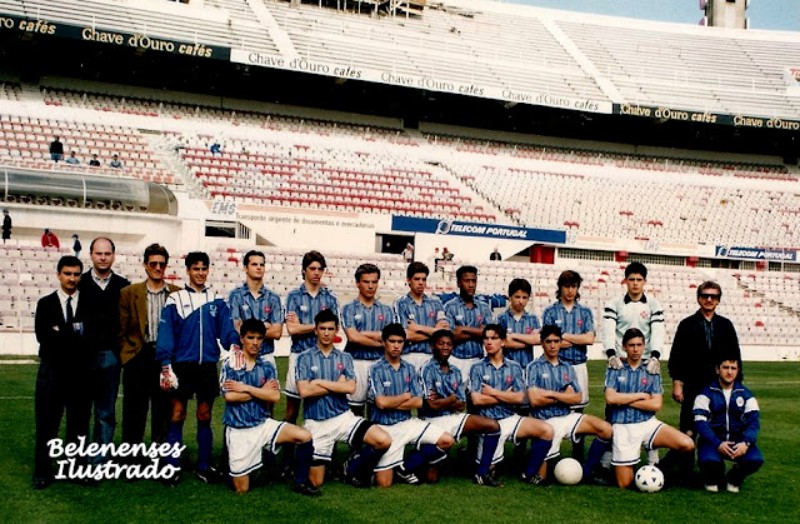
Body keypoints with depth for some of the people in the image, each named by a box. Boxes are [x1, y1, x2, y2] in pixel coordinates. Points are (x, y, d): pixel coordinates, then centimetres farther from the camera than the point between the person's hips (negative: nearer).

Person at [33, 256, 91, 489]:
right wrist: (76, 338, -15)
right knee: (47, 424, 4)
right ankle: (43, 472, 12)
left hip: (80, 374, 0)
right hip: (52, 373, 0)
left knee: (79, 424, 7)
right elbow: (43, 336, -10)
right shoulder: (45, 303, 5)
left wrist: (61, 334, -14)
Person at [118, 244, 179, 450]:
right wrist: (126, 356, -4)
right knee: (134, 412, 5)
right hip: (137, 359, 0)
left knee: (164, 412, 6)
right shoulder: (129, 293, 5)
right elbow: (121, 331, 4)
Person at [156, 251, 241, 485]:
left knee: (205, 416, 9)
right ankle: (173, 467, 5)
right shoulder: (175, 299, -1)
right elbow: (166, 333, -5)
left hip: (208, 365, 3)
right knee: (178, 415, -2)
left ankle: (204, 467, 17)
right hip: (182, 365, -2)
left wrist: (233, 343, -20)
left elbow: (226, 325, 0)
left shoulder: (217, 300, 7)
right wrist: (165, 365, -12)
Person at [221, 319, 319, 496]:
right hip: (238, 430, -3)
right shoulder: (230, 364, -6)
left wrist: (245, 388, -16)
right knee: (242, 490, 2)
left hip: (264, 424, 3)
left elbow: (275, 396, -10)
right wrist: (262, 391, -11)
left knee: (304, 437, -19)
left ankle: (301, 482, 0)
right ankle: (237, 471, 37)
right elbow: (229, 396, -18)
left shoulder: (267, 366, 2)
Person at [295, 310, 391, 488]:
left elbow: (350, 388, -9)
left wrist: (320, 382, -11)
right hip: (316, 423, -2)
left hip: (343, 417, 2)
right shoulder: (304, 358, -1)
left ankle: (352, 468, 7)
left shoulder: (345, 358, 6)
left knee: (384, 440, -19)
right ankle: (316, 464, 35)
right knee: (315, 483, -2)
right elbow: (304, 391, -15)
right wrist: (337, 385, -9)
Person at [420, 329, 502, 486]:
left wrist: (442, 401, -12)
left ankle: (482, 473, -9)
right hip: (436, 420, -6)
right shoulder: (427, 370, -7)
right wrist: (453, 399, 1)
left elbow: (461, 405, 5)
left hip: (455, 417, 6)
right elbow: (432, 405, -14)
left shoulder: (455, 371, 13)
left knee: (493, 426, -11)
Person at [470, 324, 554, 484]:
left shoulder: (514, 367, 6)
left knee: (547, 430, -18)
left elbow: (519, 398, -4)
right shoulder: (477, 368, 0)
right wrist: (506, 395, -5)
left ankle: (530, 473, -3)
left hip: (510, 419, 3)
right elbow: (477, 400, -12)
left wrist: (494, 393, -8)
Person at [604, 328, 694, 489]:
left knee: (688, 445, -20)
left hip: (647, 423, 2)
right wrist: (641, 395, -7)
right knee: (624, 484, -5)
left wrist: (624, 400, -8)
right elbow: (610, 398, -12)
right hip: (622, 427, -2)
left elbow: (656, 405, -6)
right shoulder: (615, 369, 2)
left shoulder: (651, 371, 6)